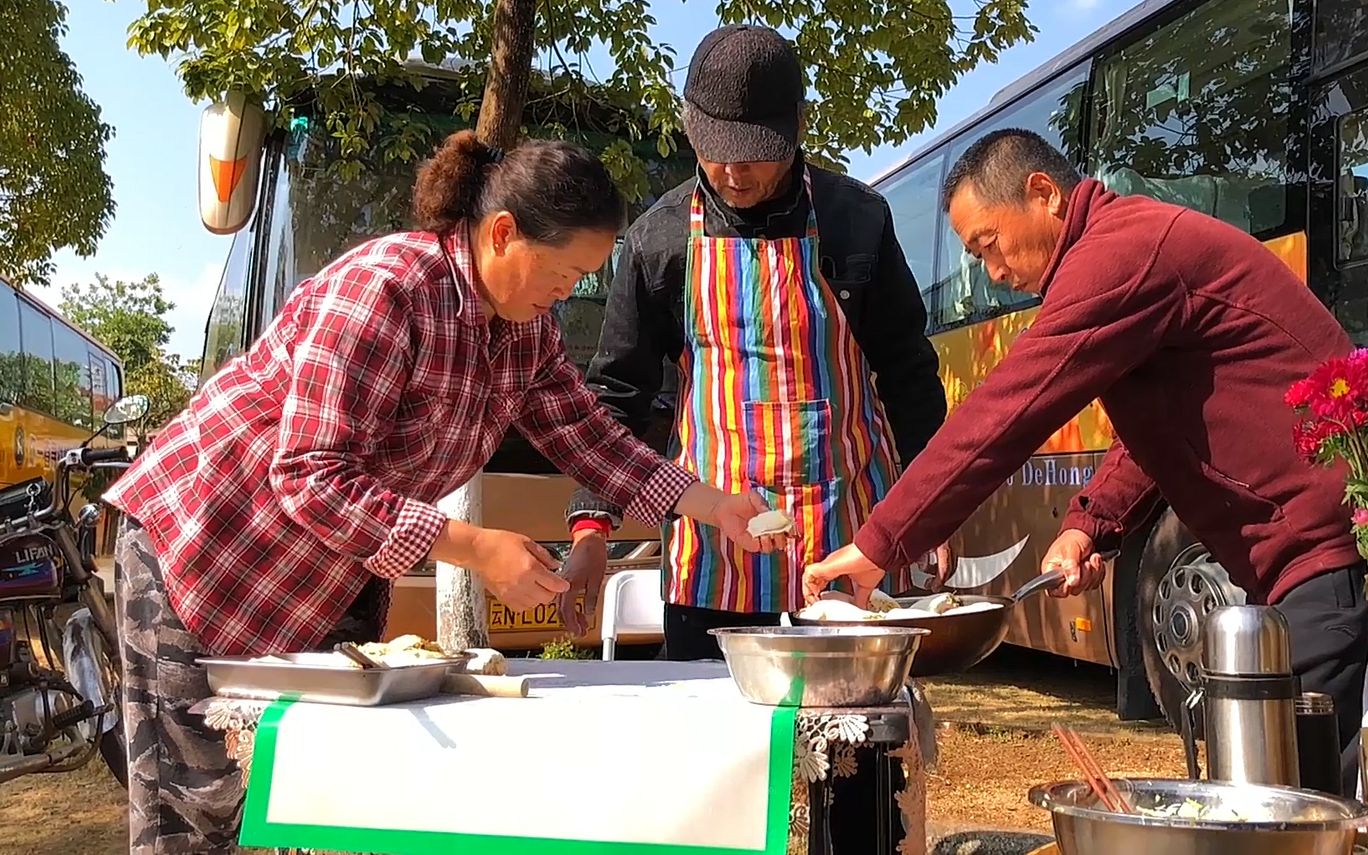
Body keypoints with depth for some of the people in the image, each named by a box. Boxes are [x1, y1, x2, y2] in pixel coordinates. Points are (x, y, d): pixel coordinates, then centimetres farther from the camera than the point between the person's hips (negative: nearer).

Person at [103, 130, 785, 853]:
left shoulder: (526, 325, -2)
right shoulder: (381, 291, -28)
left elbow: (583, 431, 7)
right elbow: (312, 481, -30)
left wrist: (710, 504, -2)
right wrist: (475, 548, -33)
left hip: (339, 571, 8)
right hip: (205, 542, -7)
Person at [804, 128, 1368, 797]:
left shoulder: (1122, 251, -17)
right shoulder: (1136, 243, 17)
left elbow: (1002, 416, -21)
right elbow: (1157, 430, 19)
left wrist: (878, 545, -15)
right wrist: (1089, 526, 3)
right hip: (1306, 565, 10)